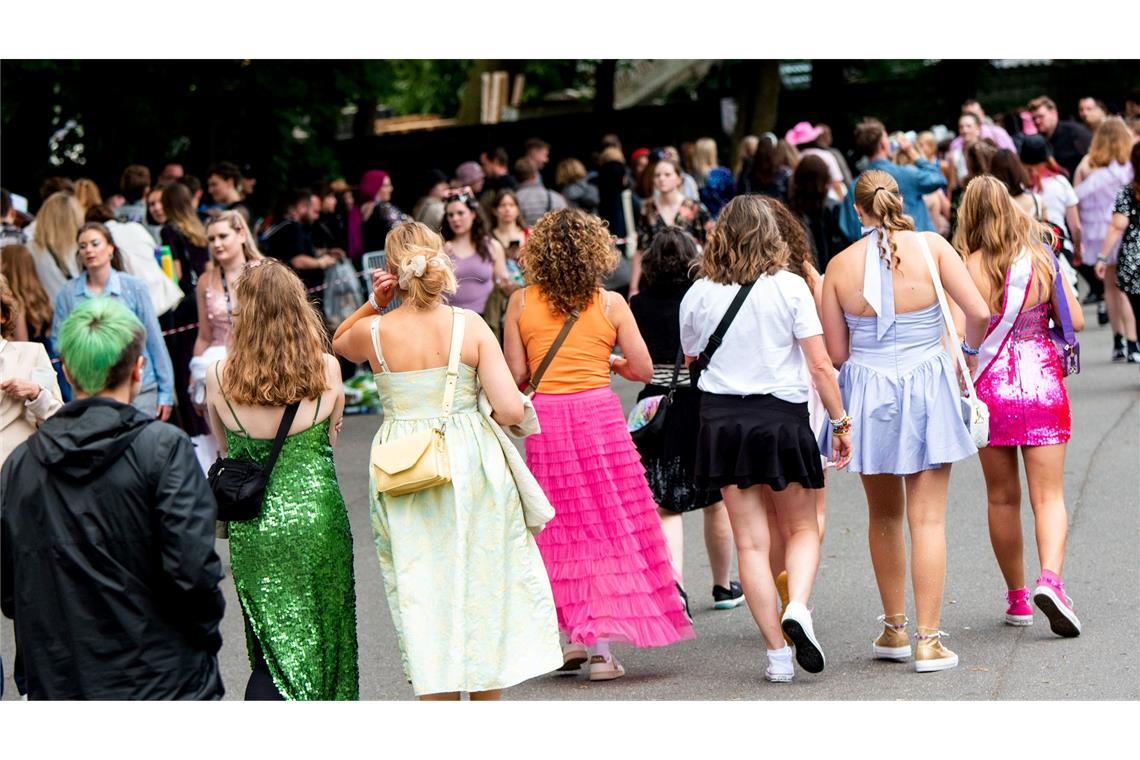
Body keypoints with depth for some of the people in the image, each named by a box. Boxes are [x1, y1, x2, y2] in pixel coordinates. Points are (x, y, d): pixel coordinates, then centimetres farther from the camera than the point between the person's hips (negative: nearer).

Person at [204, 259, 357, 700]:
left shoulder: (220, 377, -6)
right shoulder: (326, 370, -6)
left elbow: (224, 448, 9)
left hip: (253, 527, 0)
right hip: (318, 519, 0)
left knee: (273, 654, 8)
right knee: (323, 643, 15)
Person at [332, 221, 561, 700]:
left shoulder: (374, 332, -6)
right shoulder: (470, 326, -9)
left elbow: (338, 344, 21)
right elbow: (510, 410, -13)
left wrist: (373, 303, 6)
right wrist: (478, 418, 8)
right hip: (471, 465, 0)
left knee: (423, 597, 7)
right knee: (483, 589, 15)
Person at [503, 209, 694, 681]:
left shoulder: (521, 302, 0)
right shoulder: (610, 304, -1)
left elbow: (516, 373, 0)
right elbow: (643, 370, 0)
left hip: (545, 417, 1)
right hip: (599, 413, -1)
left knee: (561, 530, 11)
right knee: (609, 527, 4)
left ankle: (572, 635, 9)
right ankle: (602, 646, 0)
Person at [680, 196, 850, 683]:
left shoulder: (699, 295, 1)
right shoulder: (789, 287, -5)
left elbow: (691, 364, 12)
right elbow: (820, 364, -6)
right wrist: (841, 422, 2)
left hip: (722, 421, 2)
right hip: (781, 418, -2)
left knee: (751, 541, 5)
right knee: (802, 528, 14)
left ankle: (777, 653, 2)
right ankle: (797, 608, -14)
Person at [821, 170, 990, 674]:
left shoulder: (840, 265, -4)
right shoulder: (931, 247, -7)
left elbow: (836, 353, -1)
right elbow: (978, 312, -10)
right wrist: (969, 349, 11)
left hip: (868, 394, 1)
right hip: (926, 390, -1)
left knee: (884, 517, 18)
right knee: (927, 519, 1)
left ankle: (893, 629, 26)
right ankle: (928, 640, -3)